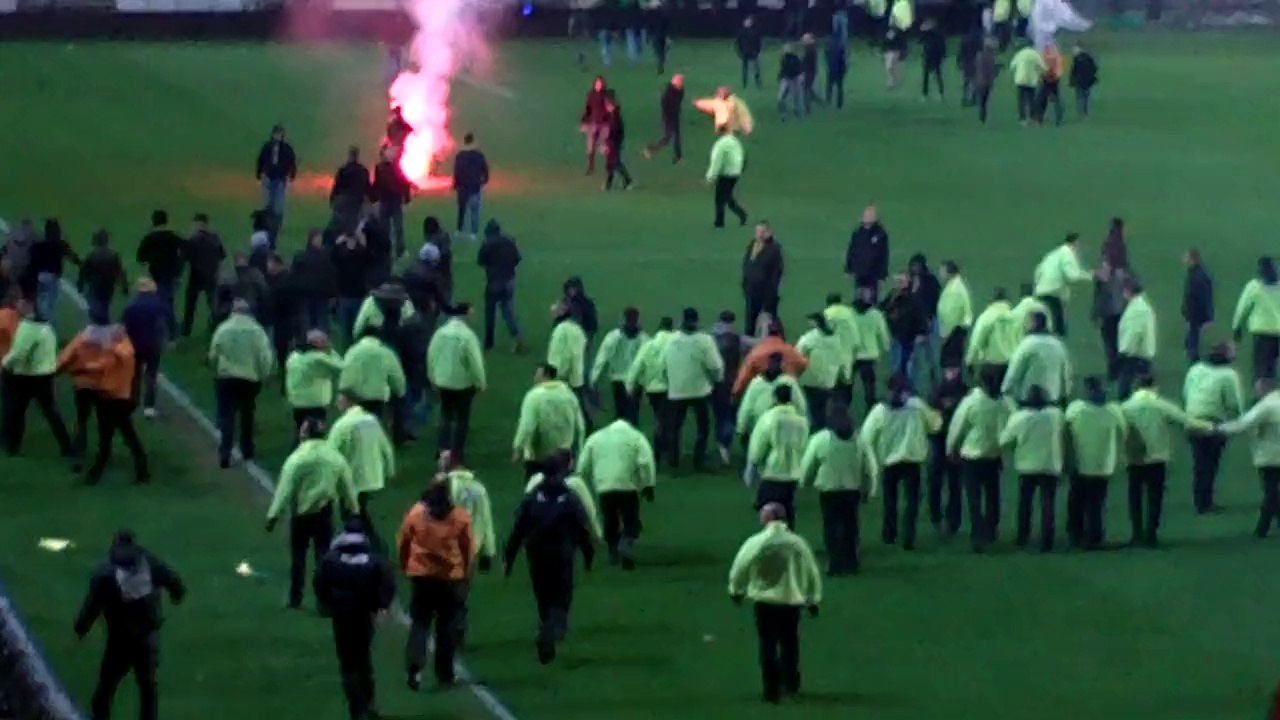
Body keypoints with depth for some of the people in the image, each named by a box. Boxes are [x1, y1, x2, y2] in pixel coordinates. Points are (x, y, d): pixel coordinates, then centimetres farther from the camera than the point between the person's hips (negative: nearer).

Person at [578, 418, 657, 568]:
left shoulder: (596, 437, 19)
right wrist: (648, 485, -4)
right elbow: (645, 463, -5)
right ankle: (626, 544, -19)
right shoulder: (636, 437, 9)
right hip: (628, 486, -3)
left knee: (610, 522, 18)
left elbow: (583, 464, 15)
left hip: (603, 487, 3)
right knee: (631, 521, 5)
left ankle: (614, 553, 19)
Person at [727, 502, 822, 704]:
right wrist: (813, 598, 18)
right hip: (792, 599, 3)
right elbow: (812, 572, 7)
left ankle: (772, 691, 0)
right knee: (790, 644, 20)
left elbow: (740, 567, -5)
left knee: (768, 646, 4)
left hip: (765, 600, -3)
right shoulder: (798, 543, 1)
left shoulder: (756, 542, -9)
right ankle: (791, 683, 24)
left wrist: (736, 590, 13)